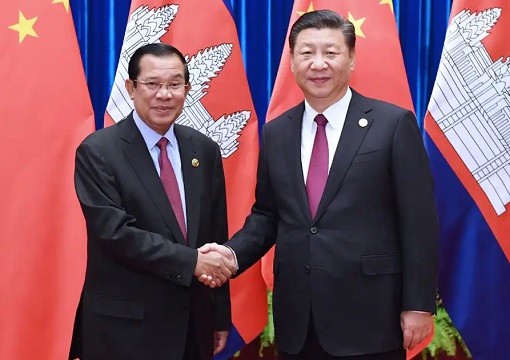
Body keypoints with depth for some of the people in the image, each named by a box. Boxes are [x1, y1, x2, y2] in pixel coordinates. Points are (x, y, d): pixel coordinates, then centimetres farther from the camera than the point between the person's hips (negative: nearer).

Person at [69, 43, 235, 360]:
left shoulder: (204, 150, 5)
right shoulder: (98, 151, -9)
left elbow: (216, 234, 8)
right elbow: (115, 232, -18)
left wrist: (221, 317, 10)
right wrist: (191, 261, -21)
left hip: (194, 322, 5)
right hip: (125, 326, -4)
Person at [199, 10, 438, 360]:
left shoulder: (394, 124, -4)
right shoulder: (276, 133, 9)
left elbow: (419, 221, -6)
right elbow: (266, 214, 14)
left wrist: (419, 304, -8)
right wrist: (233, 252, -5)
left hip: (369, 315, -4)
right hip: (296, 317, 4)